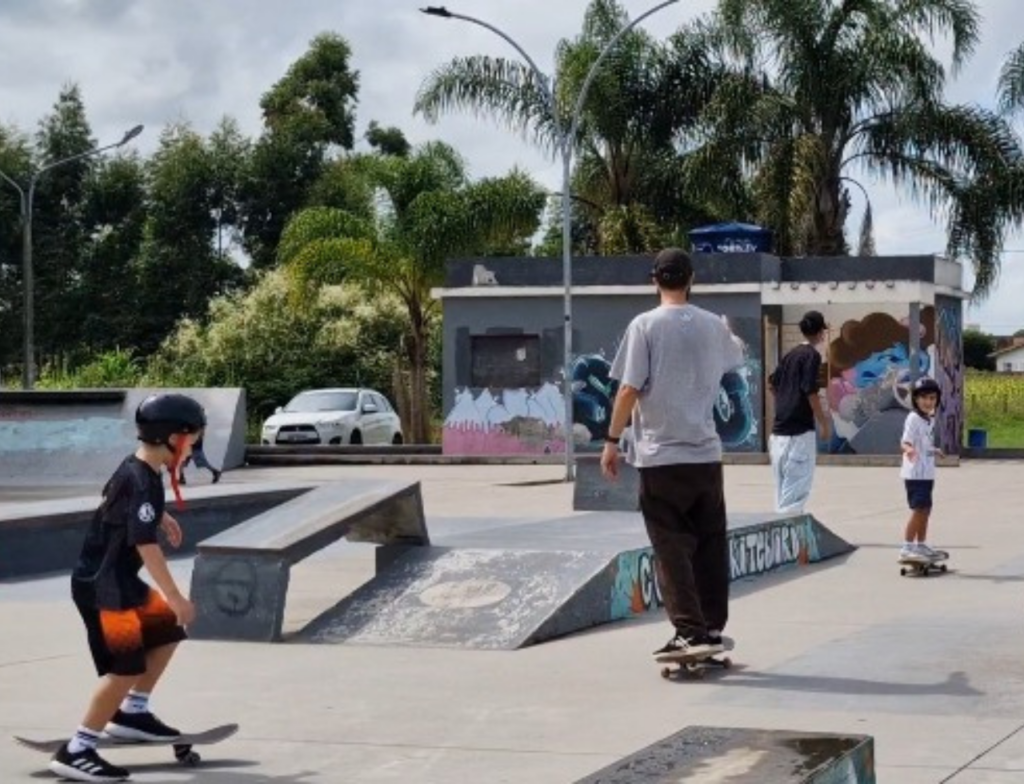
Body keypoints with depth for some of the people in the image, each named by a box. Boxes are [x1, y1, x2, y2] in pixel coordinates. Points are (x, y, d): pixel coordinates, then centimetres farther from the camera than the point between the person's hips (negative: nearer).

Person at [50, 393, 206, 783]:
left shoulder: (138, 470, 8)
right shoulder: (141, 483, -22)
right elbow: (146, 546, -27)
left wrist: (162, 517, 37)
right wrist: (175, 598, -24)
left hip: (118, 581, 10)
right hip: (100, 587, -10)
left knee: (167, 631, 18)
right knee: (127, 667, -14)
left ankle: (131, 712, 27)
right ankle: (76, 751, -10)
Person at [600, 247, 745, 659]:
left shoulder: (645, 326, -8)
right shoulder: (713, 326, 7)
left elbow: (629, 390, -12)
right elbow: (736, 355, 30)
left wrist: (612, 440, -4)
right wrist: (733, 335, 53)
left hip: (660, 455, -4)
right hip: (706, 454, 4)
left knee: (672, 548, -2)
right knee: (710, 546, 12)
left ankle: (690, 632, -8)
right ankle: (713, 627, 17)